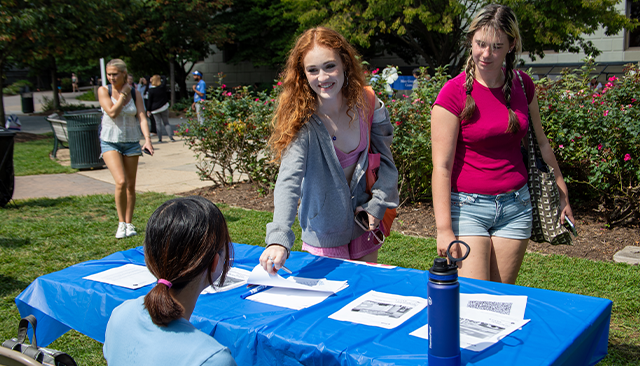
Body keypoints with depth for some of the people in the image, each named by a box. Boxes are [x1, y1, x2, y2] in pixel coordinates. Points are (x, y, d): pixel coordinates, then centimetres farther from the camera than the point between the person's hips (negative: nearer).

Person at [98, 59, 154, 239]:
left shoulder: (135, 93, 1)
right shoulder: (104, 91, -4)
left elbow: (142, 117, -7)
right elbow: (112, 112, -17)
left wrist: (147, 140, -20)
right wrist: (123, 94, -11)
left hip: (131, 142, 2)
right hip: (110, 141, -2)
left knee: (131, 186, 7)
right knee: (121, 182, -18)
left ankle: (129, 224, 20)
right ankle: (121, 222, -2)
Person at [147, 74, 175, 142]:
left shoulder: (151, 90, -12)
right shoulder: (163, 87, -7)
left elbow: (150, 101, -8)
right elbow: (165, 81, 16)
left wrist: (149, 110, -1)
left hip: (155, 109, -2)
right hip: (164, 107, 2)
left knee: (158, 123, 5)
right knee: (166, 122, 9)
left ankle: (160, 139, 2)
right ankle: (171, 137, 2)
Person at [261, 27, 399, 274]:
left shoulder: (367, 105, -12)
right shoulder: (302, 123, -23)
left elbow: (385, 159, 2)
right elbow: (288, 182, -37)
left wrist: (377, 205, -7)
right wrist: (278, 240, -50)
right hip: (324, 234, -3)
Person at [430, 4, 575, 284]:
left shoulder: (522, 85, 4)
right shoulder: (454, 92, -11)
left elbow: (540, 142, 18)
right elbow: (442, 166, -13)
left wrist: (562, 193, 21)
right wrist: (443, 228, -17)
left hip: (515, 205, 4)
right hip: (467, 206, -4)